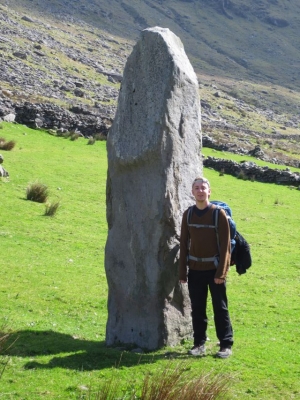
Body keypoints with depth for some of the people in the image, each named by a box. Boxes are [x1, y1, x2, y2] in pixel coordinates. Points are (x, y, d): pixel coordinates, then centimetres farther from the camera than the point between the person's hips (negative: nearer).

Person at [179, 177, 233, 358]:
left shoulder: (219, 214, -7)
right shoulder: (188, 214, 4)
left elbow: (225, 245, -8)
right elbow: (184, 244, 7)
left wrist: (221, 272, -13)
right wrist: (182, 272, 3)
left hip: (214, 269, -3)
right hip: (195, 270, 4)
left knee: (220, 308, 1)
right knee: (197, 309, 7)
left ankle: (226, 345, 7)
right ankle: (199, 343, 16)